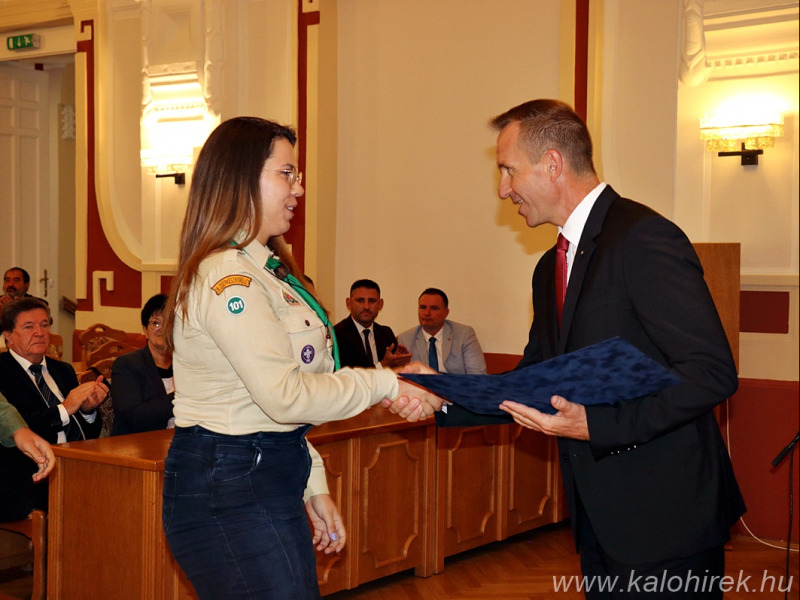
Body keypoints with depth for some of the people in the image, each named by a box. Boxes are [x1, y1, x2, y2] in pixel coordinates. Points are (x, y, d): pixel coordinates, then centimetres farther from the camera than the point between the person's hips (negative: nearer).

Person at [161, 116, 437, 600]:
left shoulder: (262, 269, 16)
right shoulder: (227, 278, -16)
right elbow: (284, 394, -21)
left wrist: (313, 487, 17)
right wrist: (385, 384, -13)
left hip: (269, 479, 10)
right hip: (229, 492, -10)